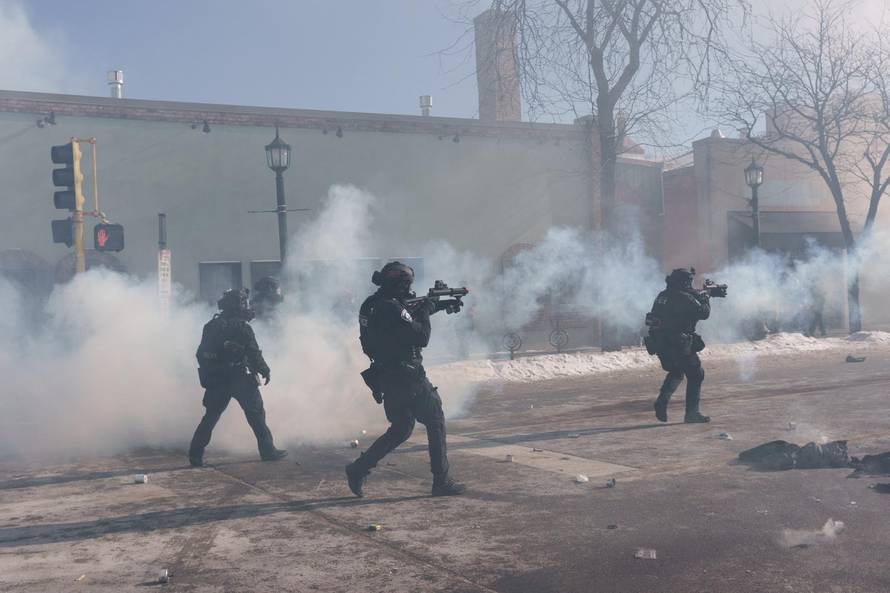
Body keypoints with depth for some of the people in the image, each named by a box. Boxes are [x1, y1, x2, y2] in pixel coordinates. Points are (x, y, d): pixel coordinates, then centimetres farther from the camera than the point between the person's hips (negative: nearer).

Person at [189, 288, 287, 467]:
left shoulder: (211, 325, 7)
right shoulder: (242, 327, -12)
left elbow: (201, 354, 11)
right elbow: (253, 354, -12)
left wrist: (208, 374, 21)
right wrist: (265, 371, 1)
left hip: (216, 380, 5)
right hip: (240, 378, -5)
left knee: (210, 417, 12)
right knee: (256, 414, 6)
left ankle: (195, 455, 8)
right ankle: (268, 451, 9)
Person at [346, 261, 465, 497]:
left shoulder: (371, 305, 8)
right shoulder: (392, 308, -21)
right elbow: (421, 338, -19)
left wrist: (423, 309, 16)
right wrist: (426, 311, -5)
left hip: (385, 378, 9)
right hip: (407, 378, -9)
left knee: (400, 429, 19)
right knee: (436, 424, 5)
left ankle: (359, 469, 10)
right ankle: (441, 482, 10)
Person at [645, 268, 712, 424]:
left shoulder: (663, 295, 10)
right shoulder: (685, 298, -14)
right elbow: (704, 313, -5)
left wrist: (699, 294, 26)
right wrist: (705, 298, 12)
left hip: (658, 342, 8)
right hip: (678, 344, -8)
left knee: (676, 372, 28)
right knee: (695, 374, 6)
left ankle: (662, 401, 11)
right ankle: (692, 413, 5)